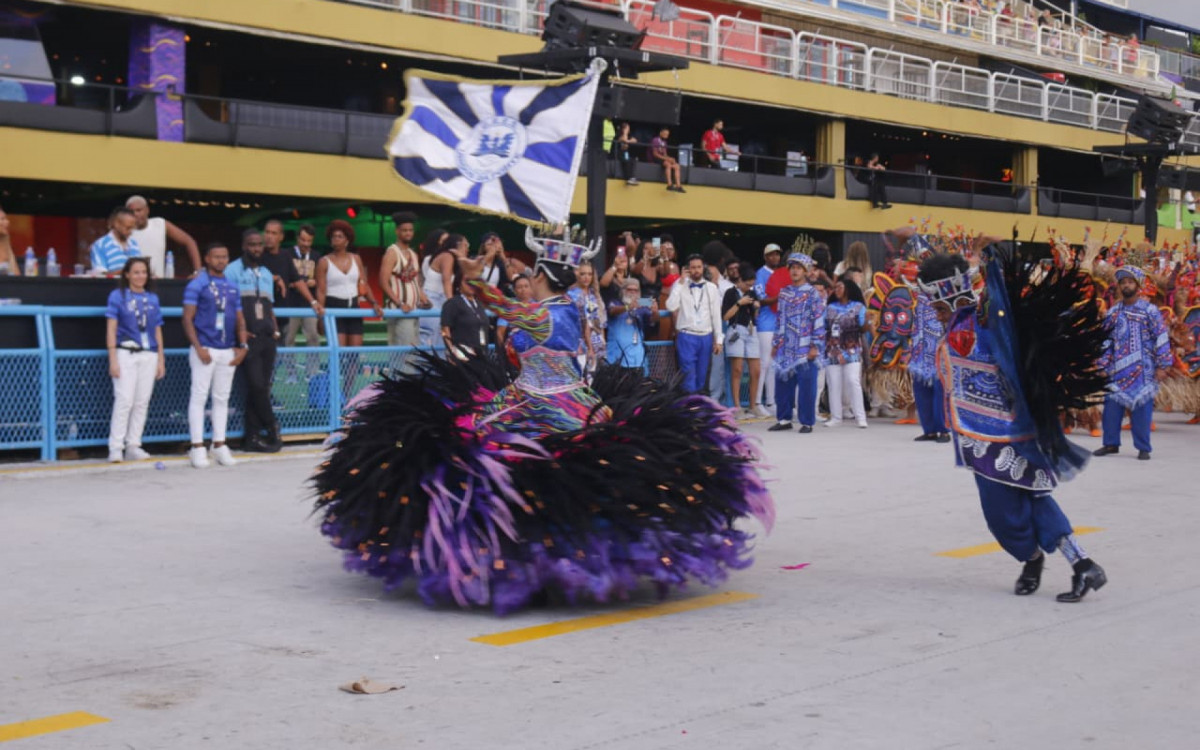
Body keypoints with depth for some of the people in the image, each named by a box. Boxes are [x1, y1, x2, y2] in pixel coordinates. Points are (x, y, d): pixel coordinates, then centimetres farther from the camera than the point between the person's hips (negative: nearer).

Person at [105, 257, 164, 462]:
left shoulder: (153, 299, 14)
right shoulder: (118, 296, 2)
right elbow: (111, 329, -1)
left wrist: (161, 360, 12)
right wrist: (113, 360, -8)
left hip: (149, 355, 4)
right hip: (126, 353, -4)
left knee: (142, 402, 3)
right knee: (124, 400, -11)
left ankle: (133, 446, 10)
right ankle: (116, 449, -6)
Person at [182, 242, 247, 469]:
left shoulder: (232, 287, 15)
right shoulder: (197, 285, -2)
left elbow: (240, 320, 18)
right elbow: (187, 319, -7)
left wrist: (242, 346, 4)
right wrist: (198, 348, -15)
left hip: (228, 351, 6)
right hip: (205, 349, -5)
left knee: (222, 398, 9)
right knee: (199, 397, -4)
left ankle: (219, 445, 16)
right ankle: (197, 447, -1)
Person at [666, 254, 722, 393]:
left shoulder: (711, 288, 7)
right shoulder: (680, 285, 0)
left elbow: (716, 315, 9)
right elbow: (671, 307, -13)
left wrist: (718, 340, 6)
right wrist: (680, 284, -12)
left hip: (706, 337, 3)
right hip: (686, 337, -3)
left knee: (702, 376, 8)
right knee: (689, 376, -7)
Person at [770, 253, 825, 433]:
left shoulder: (813, 293, -1)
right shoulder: (784, 293, 14)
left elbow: (819, 321, -6)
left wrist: (815, 346, -12)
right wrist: (775, 344, 15)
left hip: (805, 349, -5)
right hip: (786, 349, 5)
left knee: (806, 386, -3)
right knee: (782, 383, 5)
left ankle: (807, 422, 5)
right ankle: (784, 419, 16)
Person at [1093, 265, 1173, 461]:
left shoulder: (1150, 310, 0)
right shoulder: (1113, 312, 12)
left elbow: (1161, 338, -2)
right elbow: (1106, 340, 15)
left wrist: (1162, 366, -7)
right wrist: (1104, 364, 8)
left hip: (1143, 370, -3)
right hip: (1118, 369, 3)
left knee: (1141, 408, -3)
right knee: (1112, 406, 2)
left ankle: (1143, 448, 6)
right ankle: (1111, 443, 14)